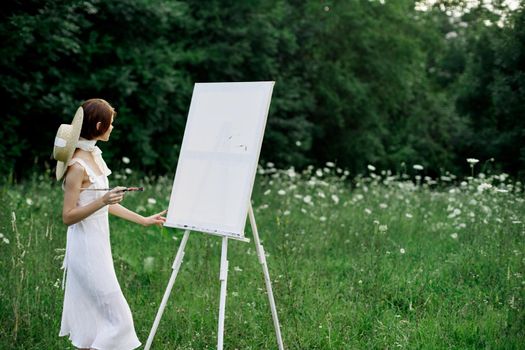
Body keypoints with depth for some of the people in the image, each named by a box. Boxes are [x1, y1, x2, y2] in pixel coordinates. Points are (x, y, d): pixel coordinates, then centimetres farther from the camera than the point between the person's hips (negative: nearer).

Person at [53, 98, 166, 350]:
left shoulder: (94, 155, 8)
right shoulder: (77, 166, -19)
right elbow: (68, 216, -18)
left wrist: (144, 220, 19)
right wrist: (102, 201, -30)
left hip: (97, 246, 9)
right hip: (86, 250, -9)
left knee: (91, 323, 14)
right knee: (118, 318, -4)